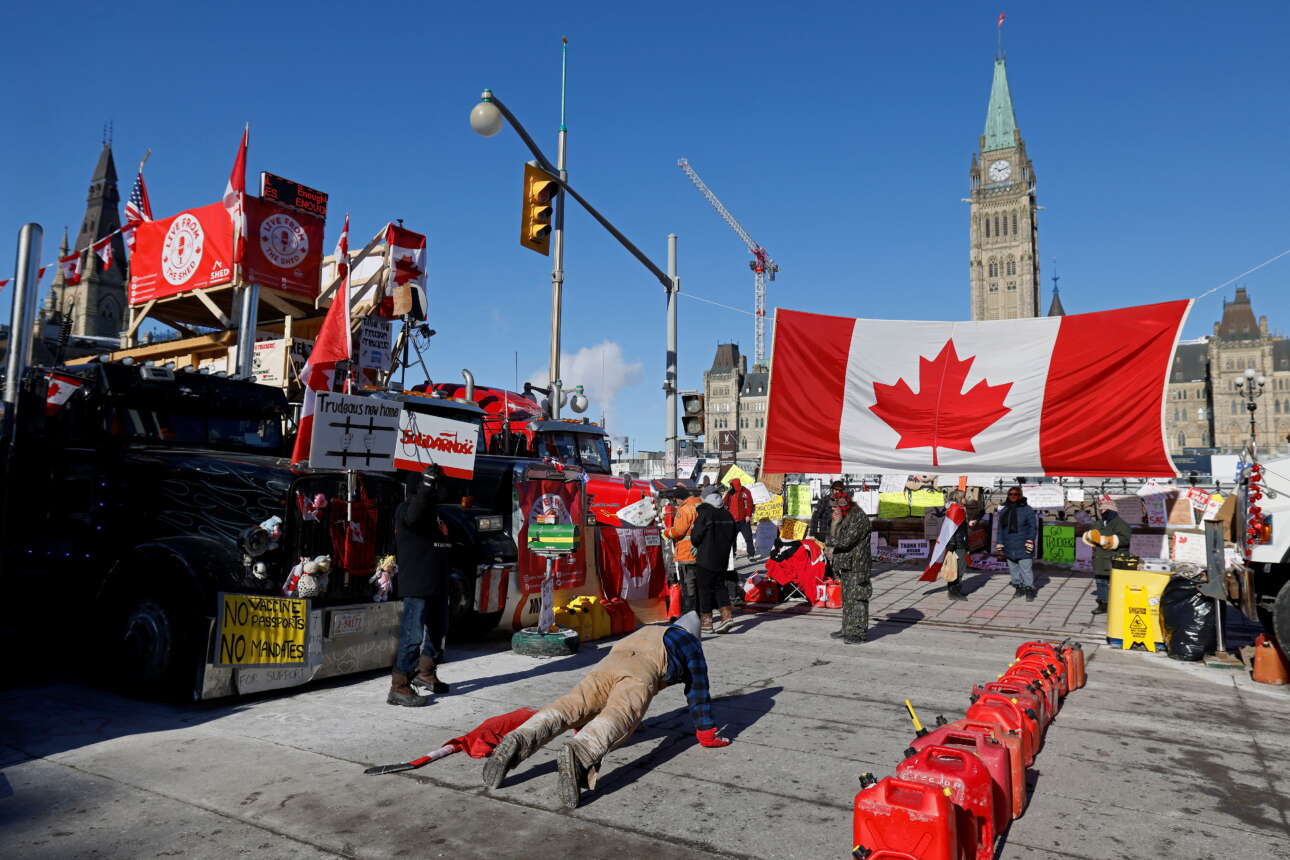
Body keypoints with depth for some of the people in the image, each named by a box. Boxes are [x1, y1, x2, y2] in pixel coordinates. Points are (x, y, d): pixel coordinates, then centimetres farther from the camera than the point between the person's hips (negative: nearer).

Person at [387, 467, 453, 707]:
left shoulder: (432, 510, 18)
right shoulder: (406, 508, -11)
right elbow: (412, 517, -37)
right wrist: (427, 484, -41)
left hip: (435, 585, 10)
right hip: (416, 586, -10)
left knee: (438, 629, 20)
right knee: (413, 634, -10)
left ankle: (425, 673, 36)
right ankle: (399, 687, -4)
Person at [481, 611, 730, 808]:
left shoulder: (644, 633, 47)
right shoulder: (690, 643, 33)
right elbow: (698, 691, 30)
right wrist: (706, 733, 39)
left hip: (608, 663, 5)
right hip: (641, 672, -4)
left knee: (565, 708, -12)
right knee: (616, 719, -27)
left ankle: (516, 743, -36)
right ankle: (577, 755, -56)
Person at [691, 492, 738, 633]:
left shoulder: (704, 514, -14)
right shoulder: (728, 516, 7)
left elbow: (695, 538, -14)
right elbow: (732, 539, 14)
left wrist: (692, 529, 7)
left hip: (705, 559, -6)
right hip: (722, 559, 6)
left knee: (705, 589, 3)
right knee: (720, 586, 16)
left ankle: (706, 622, 7)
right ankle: (727, 615, 3)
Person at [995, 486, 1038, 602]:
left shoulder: (1027, 510, -3)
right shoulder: (1003, 511, 11)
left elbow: (1033, 527, -4)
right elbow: (1000, 529, 16)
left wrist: (1030, 541, -12)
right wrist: (1000, 543, 10)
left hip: (1023, 548, -5)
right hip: (1009, 547, 5)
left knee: (1026, 568, -5)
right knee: (1013, 569, 11)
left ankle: (1029, 589, 3)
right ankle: (1019, 587, 23)